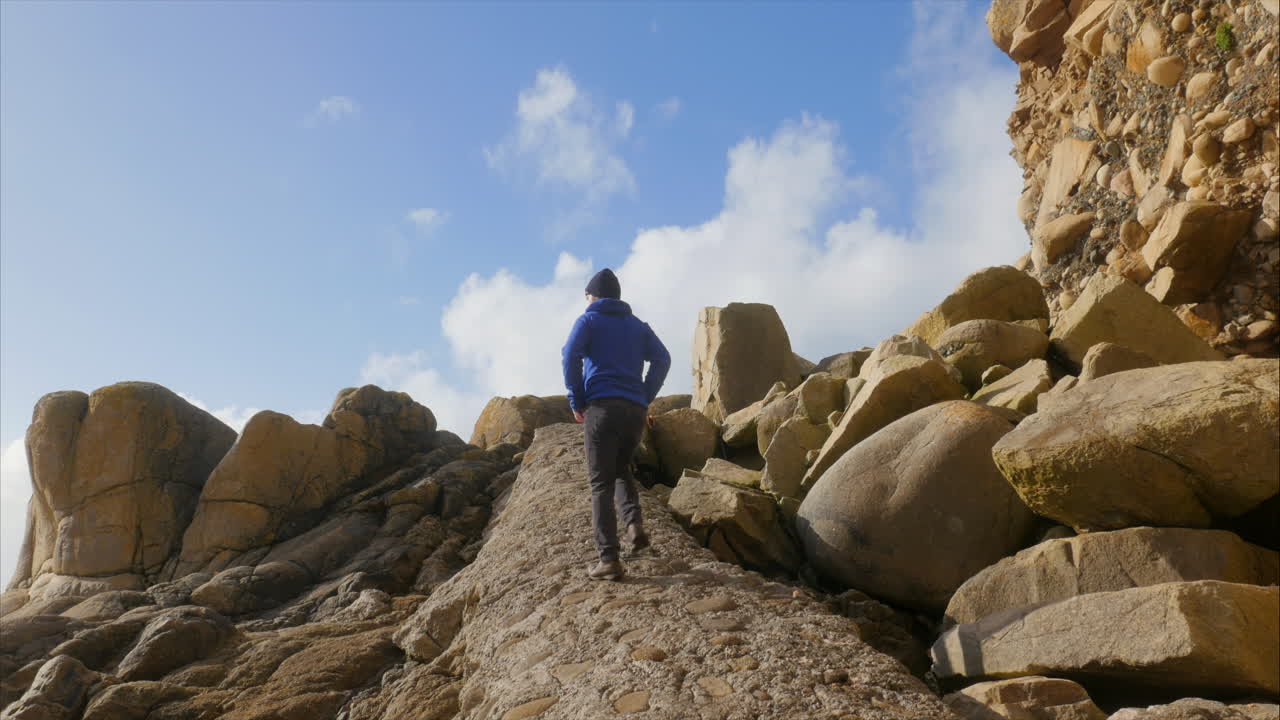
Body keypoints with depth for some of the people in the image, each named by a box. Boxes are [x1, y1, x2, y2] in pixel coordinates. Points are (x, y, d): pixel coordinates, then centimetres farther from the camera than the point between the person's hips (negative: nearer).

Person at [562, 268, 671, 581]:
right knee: (621, 469, 24)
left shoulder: (588, 320, 9)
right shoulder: (638, 325, 20)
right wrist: (645, 399, 9)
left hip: (602, 407, -4)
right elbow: (662, 359, 6)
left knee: (601, 484, -2)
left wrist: (577, 402, -1)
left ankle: (609, 559, -9)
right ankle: (635, 524, 1)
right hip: (635, 410, 4)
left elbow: (571, 357, -9)